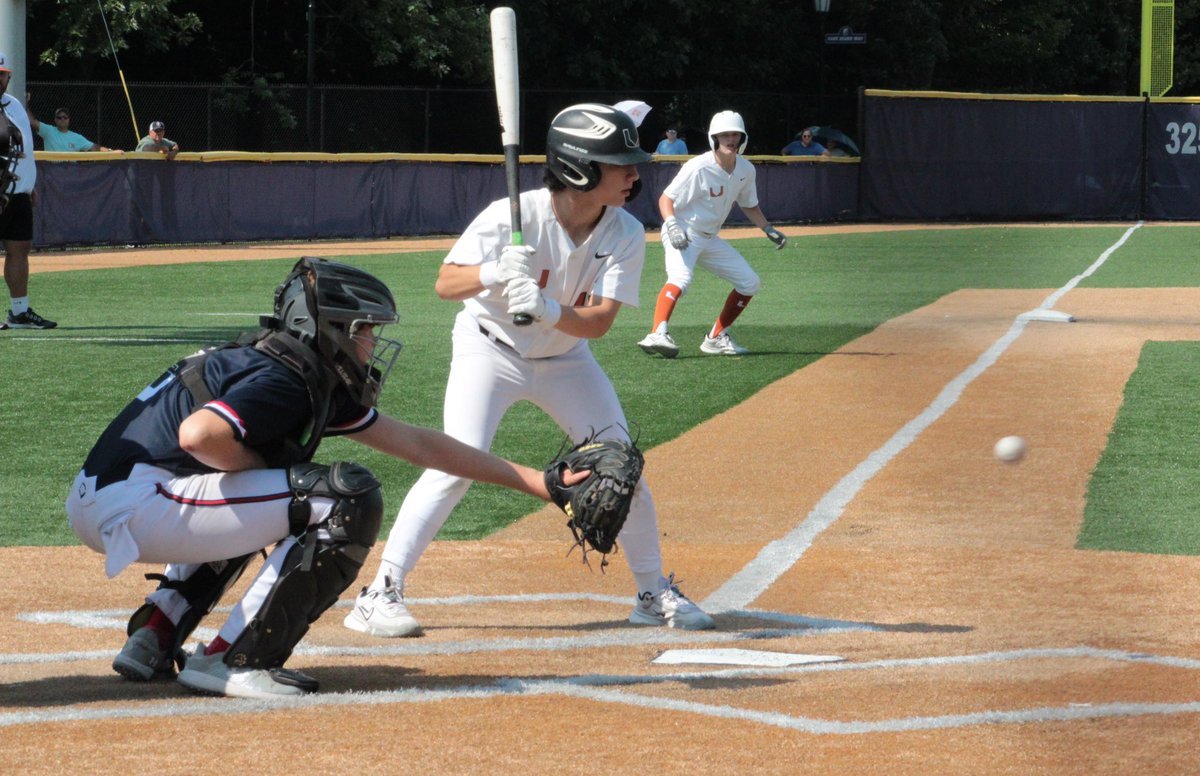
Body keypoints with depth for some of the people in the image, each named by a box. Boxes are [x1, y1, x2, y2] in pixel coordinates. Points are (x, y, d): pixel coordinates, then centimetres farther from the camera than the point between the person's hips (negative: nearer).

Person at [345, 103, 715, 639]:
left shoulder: (626, 234, -16)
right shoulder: (513, 216, -26)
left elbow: (599, 322, -22)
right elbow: (445, 285, -27)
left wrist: (547, 309, -42)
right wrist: (493, 273, -48)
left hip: (565, 358, 4)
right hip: (490, 350, -4)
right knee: (457, 467, -20)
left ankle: (654, 593, 21)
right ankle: (381, 594, -15)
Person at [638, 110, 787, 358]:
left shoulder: (746, 170, 2)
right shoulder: (699, 167, -20)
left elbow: (748, 205, 19)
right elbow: (666, 198, -18)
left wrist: (768, 229, 9)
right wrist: (672, 226, -34)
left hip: (710, 239, 8)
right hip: (683, 235, -8)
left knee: (749, 282, 8)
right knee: (681, 277, -34)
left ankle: (716, 338, 15)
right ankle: (658, 334, -49)